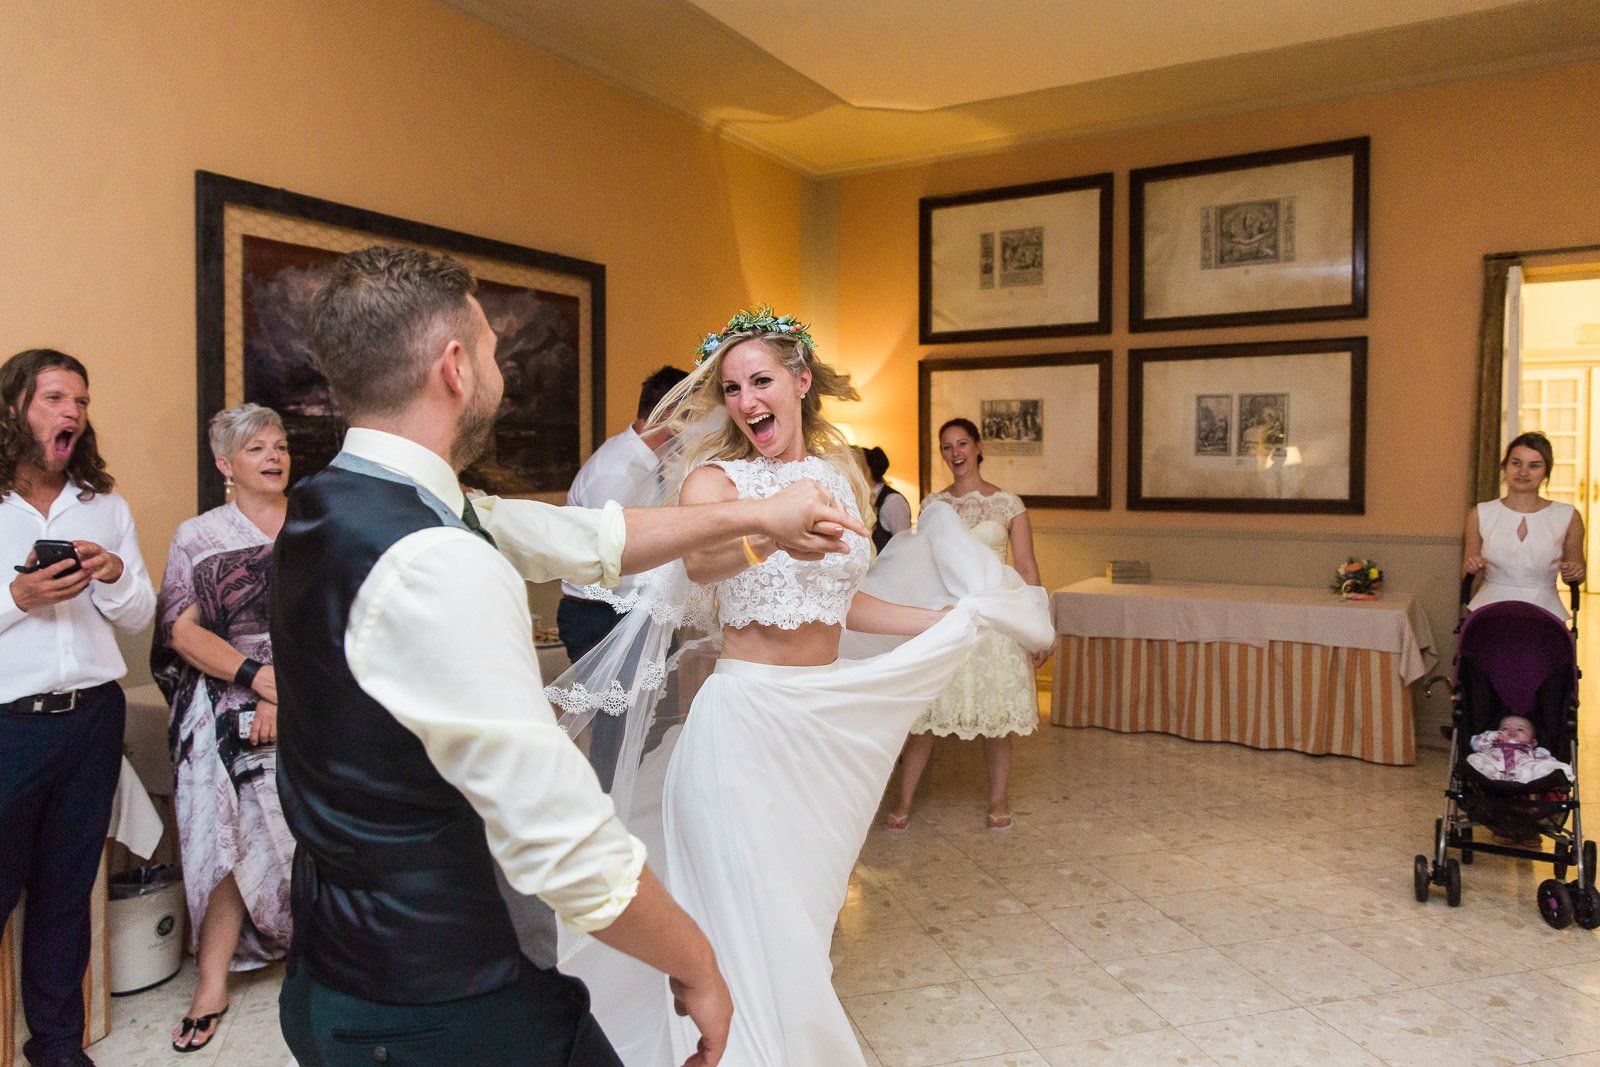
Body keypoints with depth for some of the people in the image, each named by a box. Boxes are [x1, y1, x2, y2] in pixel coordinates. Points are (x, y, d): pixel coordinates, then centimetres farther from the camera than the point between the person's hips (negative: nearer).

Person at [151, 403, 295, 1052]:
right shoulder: (196, 537, 9)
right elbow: (182, 629, -1)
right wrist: (257, 676, -15)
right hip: (227, 712, 0)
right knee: (231, 834, -3)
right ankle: (212, 987, 9)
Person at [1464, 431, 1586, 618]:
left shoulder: (1567, 517, 5)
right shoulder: (1480, 514, 5)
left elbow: (1574, 576, 18)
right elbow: (1468, 570, 15)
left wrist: (1576, 572, -2)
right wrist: (1472, 566, -5)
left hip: (1545, 611, 1)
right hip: (1489, 612, -1)